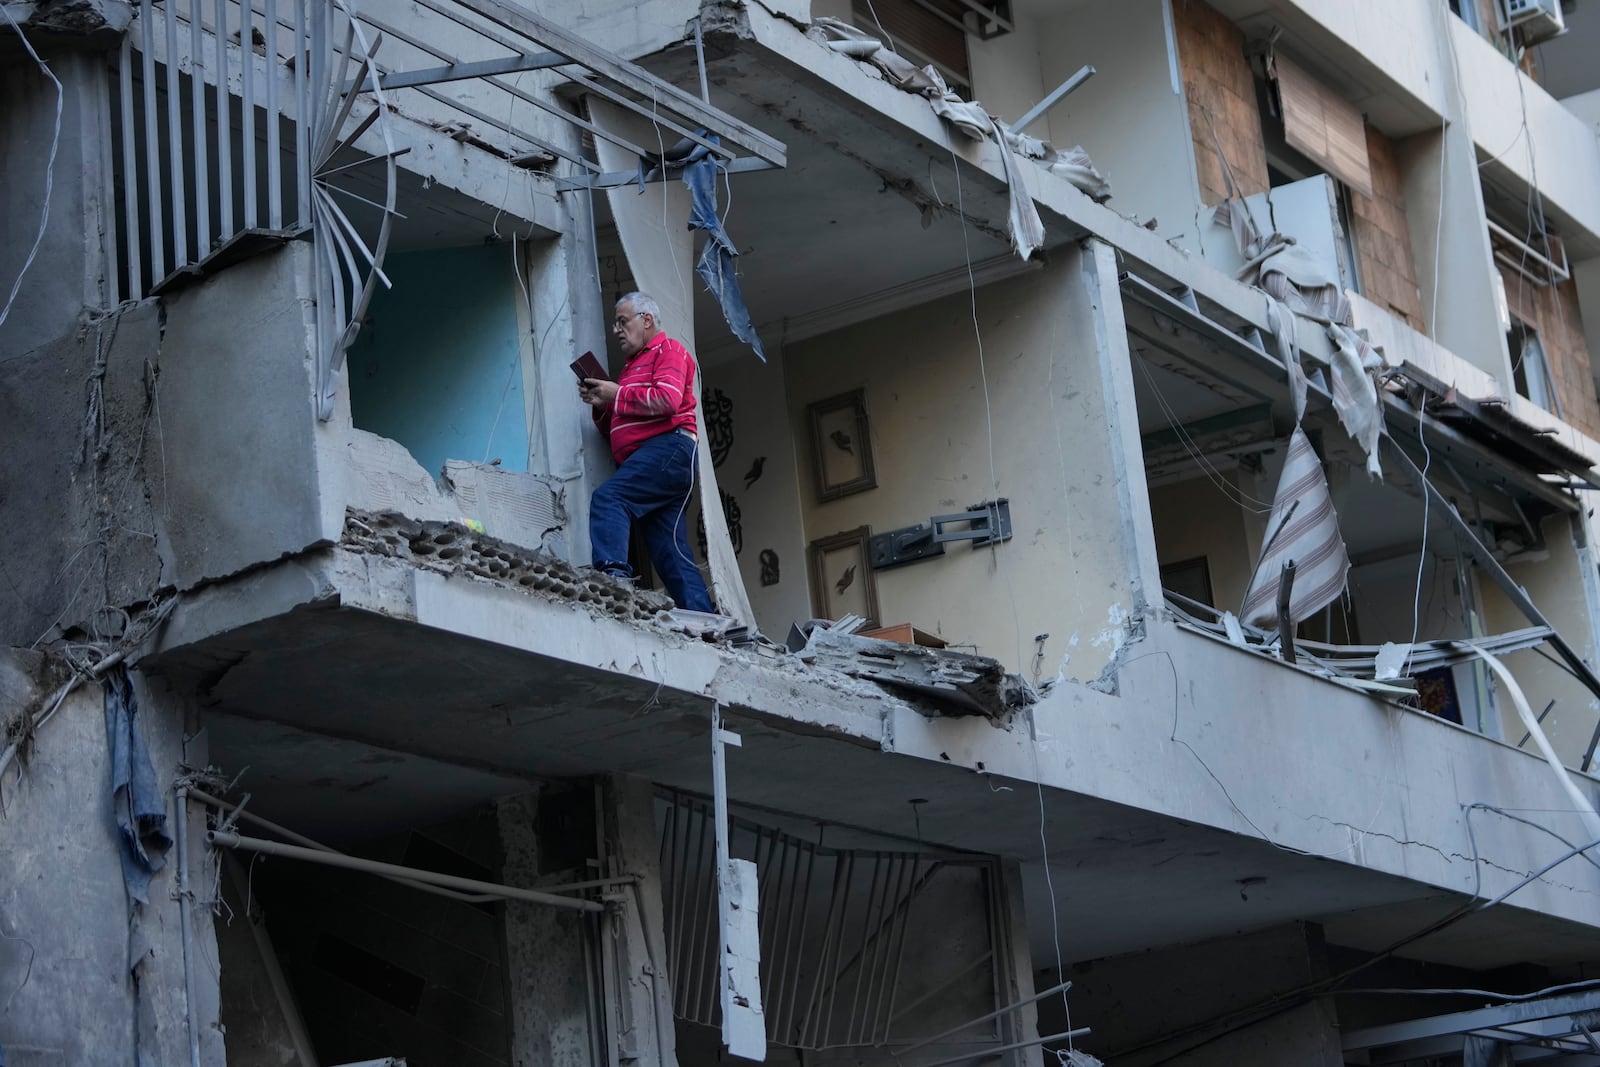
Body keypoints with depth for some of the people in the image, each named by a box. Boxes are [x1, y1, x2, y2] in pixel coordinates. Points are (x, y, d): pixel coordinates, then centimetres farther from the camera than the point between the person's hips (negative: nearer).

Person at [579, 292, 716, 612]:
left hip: (669, 447, -9)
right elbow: (614, 427, 32)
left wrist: (616, 395, -7)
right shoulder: (632, 364, 31)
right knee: (671, 553, 1)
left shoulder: (669, 351, 5)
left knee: (607, 498, -29)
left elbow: (667, 399, -15)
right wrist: (599, 405, 12)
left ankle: (613, 571, -44)